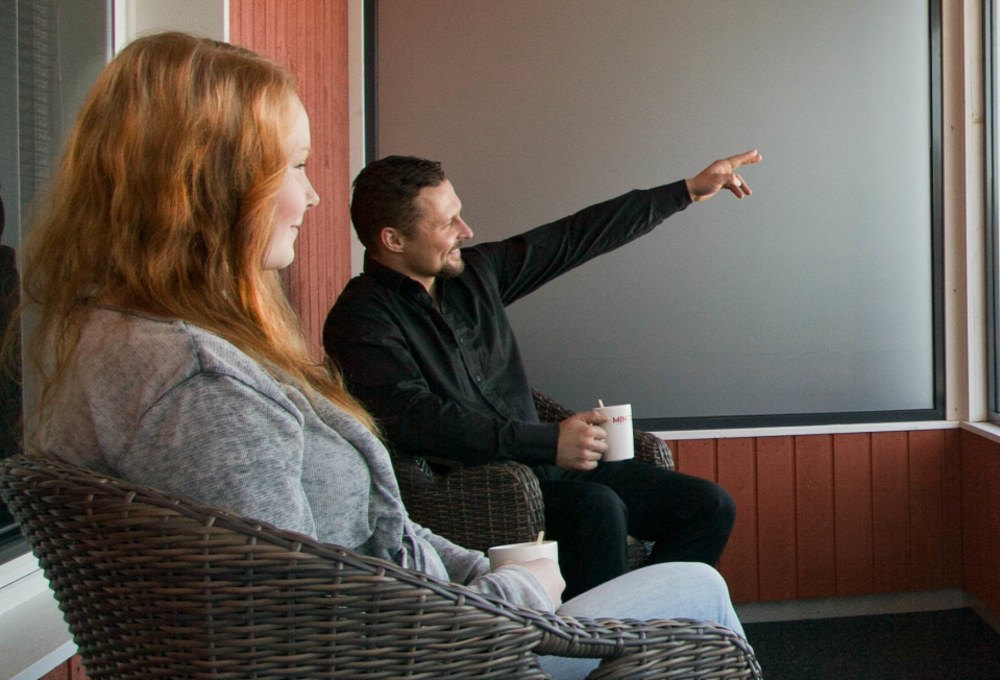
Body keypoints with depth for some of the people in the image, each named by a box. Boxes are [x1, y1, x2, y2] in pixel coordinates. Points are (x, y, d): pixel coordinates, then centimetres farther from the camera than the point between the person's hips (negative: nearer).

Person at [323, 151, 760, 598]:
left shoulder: (475, 272, 11)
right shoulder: (360, 319, -10)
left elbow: (576, 237, 18)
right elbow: (415, 421, -24)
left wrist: (688, 190, 21)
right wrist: (547, 441, -29)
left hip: (547, 462, 8)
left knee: (710, 507, -3)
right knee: (597, 508, -33)